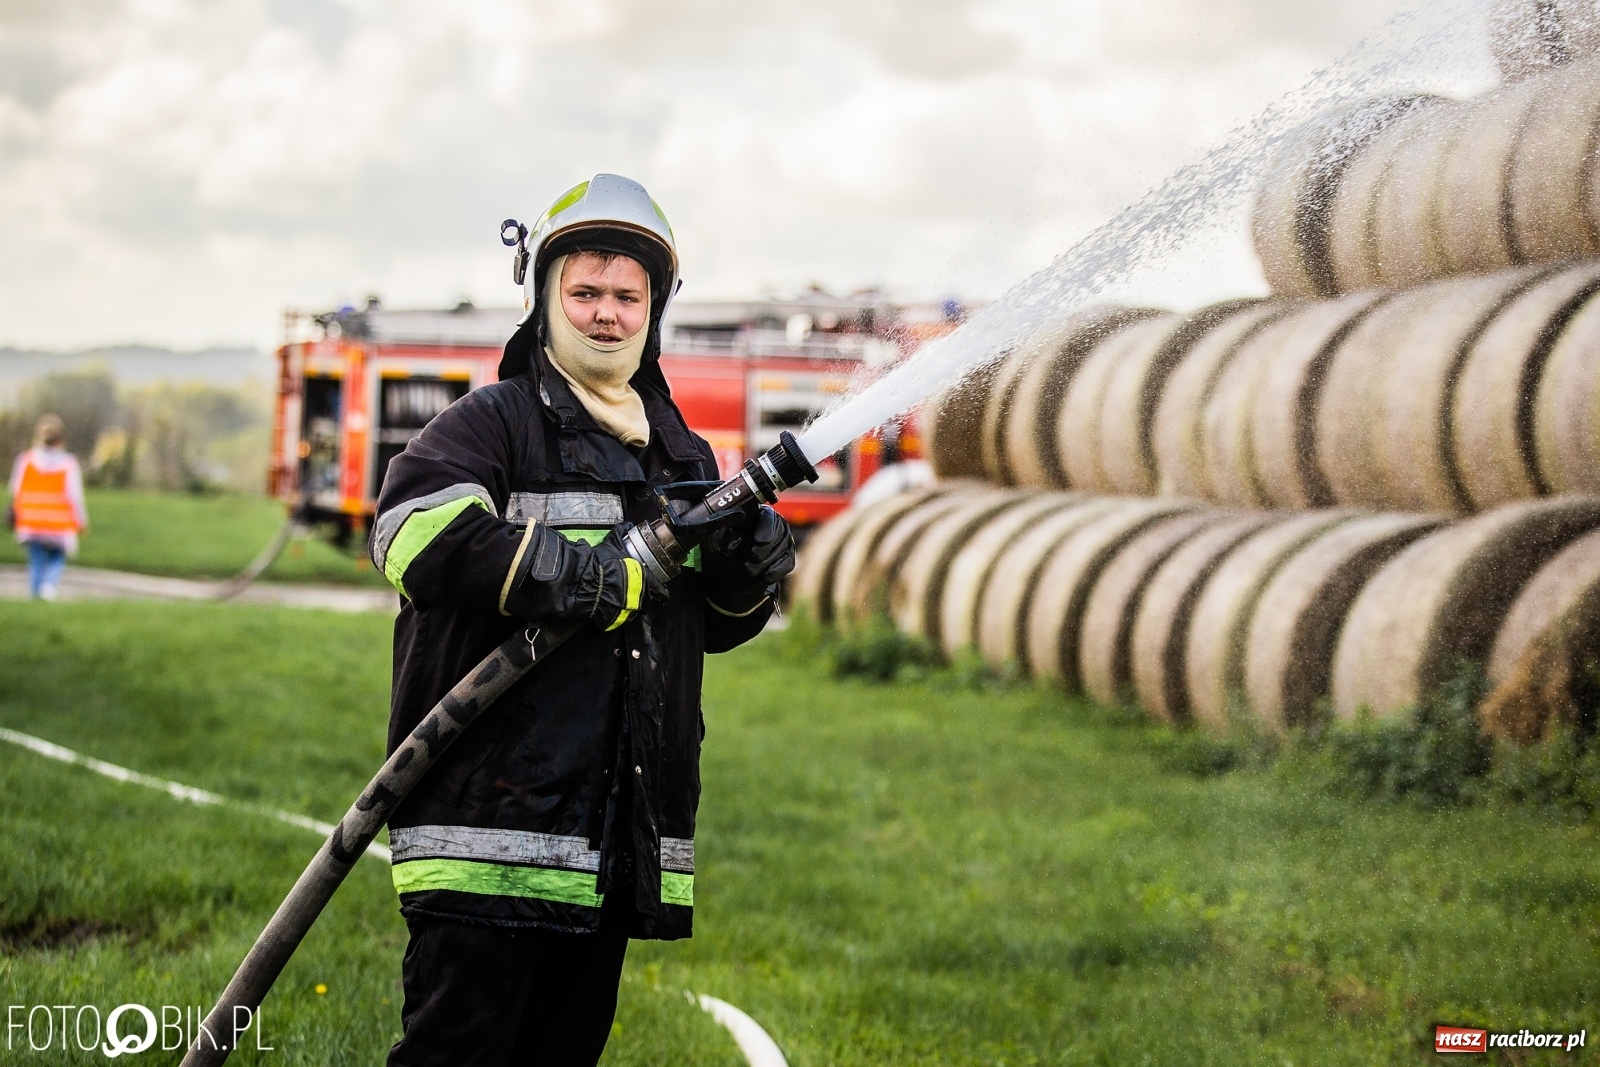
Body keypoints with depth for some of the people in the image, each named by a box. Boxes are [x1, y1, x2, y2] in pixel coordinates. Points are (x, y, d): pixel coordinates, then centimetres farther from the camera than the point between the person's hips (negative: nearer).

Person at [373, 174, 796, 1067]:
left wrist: (753, 569, 3)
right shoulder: (493, 423, -1)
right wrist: (601, 577, -24)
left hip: (619, 842, 7)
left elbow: (716, 624, 28)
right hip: (495, 817, -7)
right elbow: (417, 535, -21)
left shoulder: (685, 457, 21)